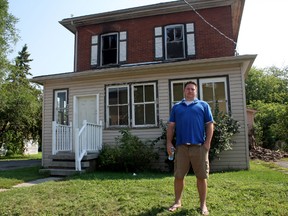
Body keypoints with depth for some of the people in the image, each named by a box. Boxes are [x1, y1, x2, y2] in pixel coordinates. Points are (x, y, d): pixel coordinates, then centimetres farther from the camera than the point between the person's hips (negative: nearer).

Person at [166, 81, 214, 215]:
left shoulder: (203, 105, 9)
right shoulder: (176, 107, 15)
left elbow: (210, 125, 5)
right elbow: (171, 126, 12)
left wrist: (207, 142, -5)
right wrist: (169, 142, 2)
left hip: (199, 146, -1)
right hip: (181, 146, 2)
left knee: (201, 177, 4)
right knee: (178, 176, 7)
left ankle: (203, 205, 18)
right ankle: (177, 202, 23)